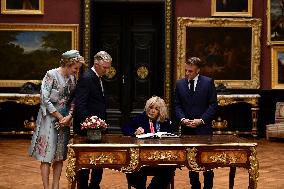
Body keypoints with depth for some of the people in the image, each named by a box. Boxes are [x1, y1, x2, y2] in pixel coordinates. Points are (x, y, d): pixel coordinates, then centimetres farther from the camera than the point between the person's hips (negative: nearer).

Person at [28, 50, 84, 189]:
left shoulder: (72, 78, 8)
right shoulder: (51, 75, -11)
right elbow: (45, 99, -14)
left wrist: (69, 116, -6)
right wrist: (60, 117, -11)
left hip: (65, 119, 6)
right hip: (49, 118, -6)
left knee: (60, 156, 6)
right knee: (47, 156, -4)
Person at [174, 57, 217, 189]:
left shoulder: (208, 82, -2)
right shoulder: (179, 84, 7)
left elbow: (213, 105, -3)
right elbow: (177, 105, 9)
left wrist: (201, 120, -13)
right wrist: (182, 119, -9)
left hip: (203, 127, -3)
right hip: (186, 129, 3)